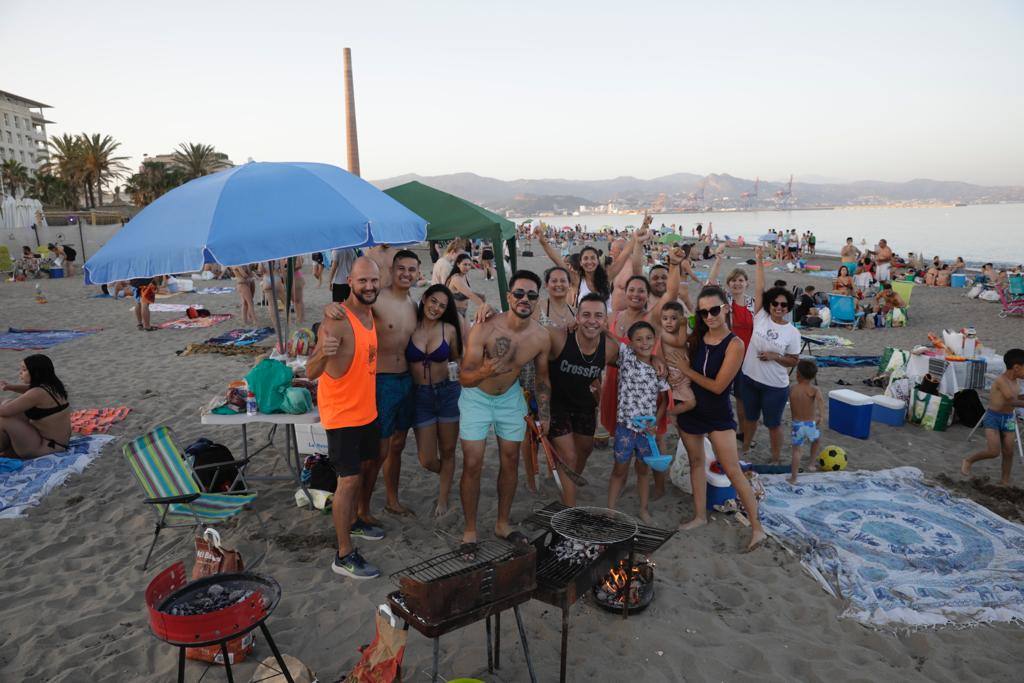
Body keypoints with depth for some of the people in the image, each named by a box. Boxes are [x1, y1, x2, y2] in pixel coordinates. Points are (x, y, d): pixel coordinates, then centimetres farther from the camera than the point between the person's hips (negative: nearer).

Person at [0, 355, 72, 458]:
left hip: (46, 447, -10)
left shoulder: (38, 393, -25)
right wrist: (10, 387, 6)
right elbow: (29, 389, 24)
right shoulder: (50, 385, 2)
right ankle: (11, 450, 15)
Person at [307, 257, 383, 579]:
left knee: (363, 467, 22)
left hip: (367, 410, 8)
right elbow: (311, 373, -32)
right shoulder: (337, 321, -24)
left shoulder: (370, 311, 2)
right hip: (342, 415, -8)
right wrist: (323, 352, -50)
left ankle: (352, 520, 43)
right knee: (348, 479, -4)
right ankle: (344, 555, 8)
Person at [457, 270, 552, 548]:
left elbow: (542, 376, 2)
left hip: (510, 397, 4)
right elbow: (464, 378, -30)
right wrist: (484, 372, -51)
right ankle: (470, 530, 13)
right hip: (476, 397, -4)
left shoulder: (541, 338, -16)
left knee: (511, 461, 10)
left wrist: (544, 414, -2)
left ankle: (503, 523, 29)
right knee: (472, 464, -5)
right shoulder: (484, 329, -30)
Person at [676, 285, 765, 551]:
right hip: (690, 410, 6)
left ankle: (757, 527, 7)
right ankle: (700, 516, 31)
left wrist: (686, 370, -14)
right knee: (696, 462, 17)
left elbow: (718, 386, -19)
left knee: (733, 471, -4)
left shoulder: (734, 344, -17)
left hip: (718, 415, -5)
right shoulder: (696, 337, -2)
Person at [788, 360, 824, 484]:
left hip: (797, 424, 1)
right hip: (811, 424, -1)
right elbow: (820, 400, -28)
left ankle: (793, 477, 6)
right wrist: (821, 415, -36)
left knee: (796, 450, 9)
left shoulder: (793, 391, 1)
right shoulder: (814, 390, -7)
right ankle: (812, 463, 35)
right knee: (817, 439, 31)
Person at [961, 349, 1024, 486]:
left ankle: (1005, 481, 19)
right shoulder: (1001, 380, -18)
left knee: (1008, 452, 6)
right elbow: (1011, 401, -24)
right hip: (993, 418, -7)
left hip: (1008, 420, 7)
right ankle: (968, 461, 10)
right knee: (993, 452, -14)